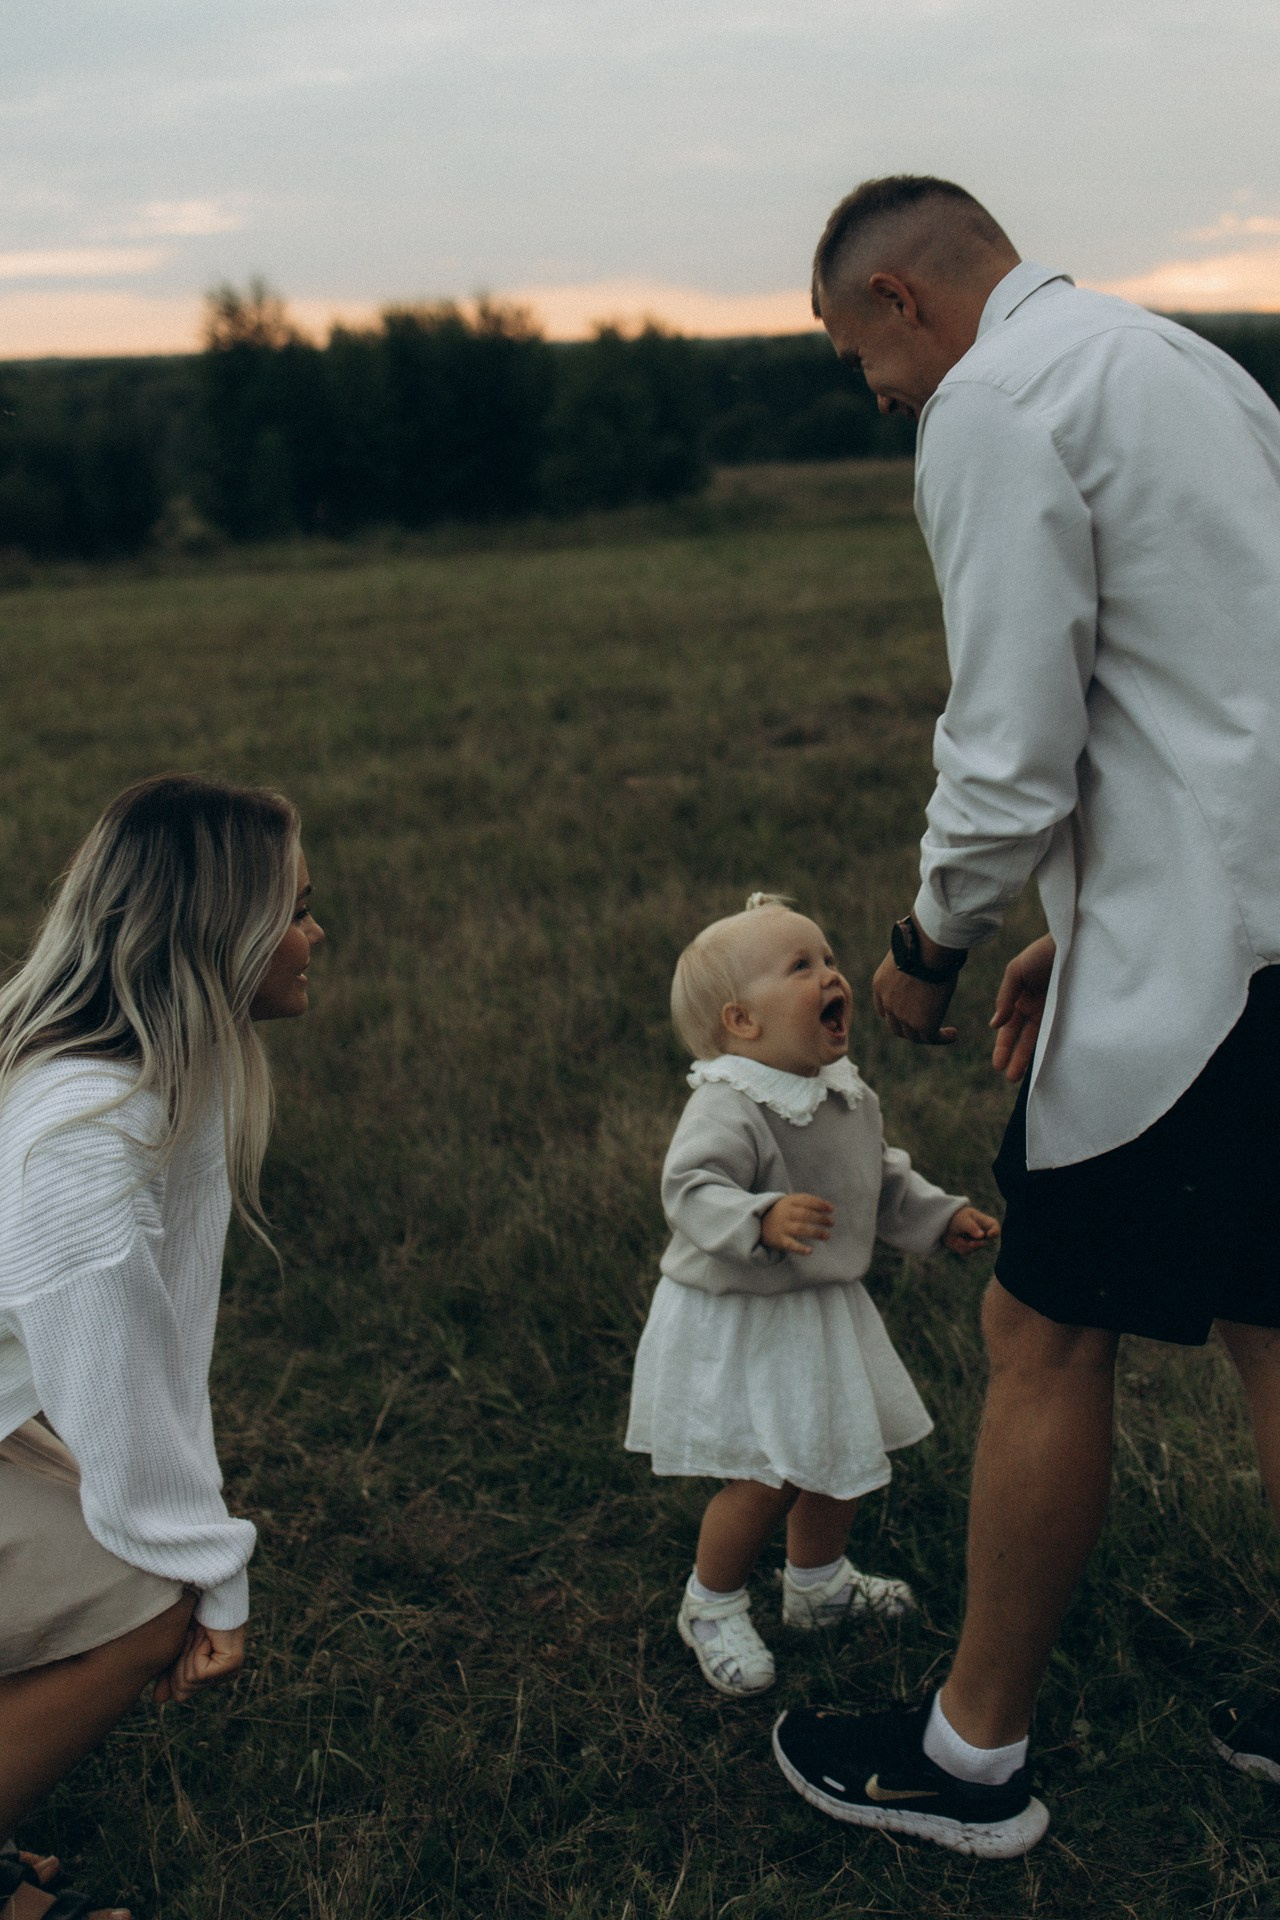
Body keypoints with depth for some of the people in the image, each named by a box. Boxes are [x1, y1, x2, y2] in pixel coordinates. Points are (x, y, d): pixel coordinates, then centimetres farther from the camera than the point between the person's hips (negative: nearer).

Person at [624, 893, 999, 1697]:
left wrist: (942, 1216, 10)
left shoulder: (851, 1095, 3)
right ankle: (712, 1606, 20)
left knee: (843, 1454, 19)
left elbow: (884, 1179, 18)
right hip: (735, 1323, -8)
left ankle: (818, 1584, 44)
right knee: (766, 1479, -7)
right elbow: (692, 1191, -35)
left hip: (825, 1311, 8)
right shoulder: (727, 1106, -25)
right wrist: (761, 1220, -49)